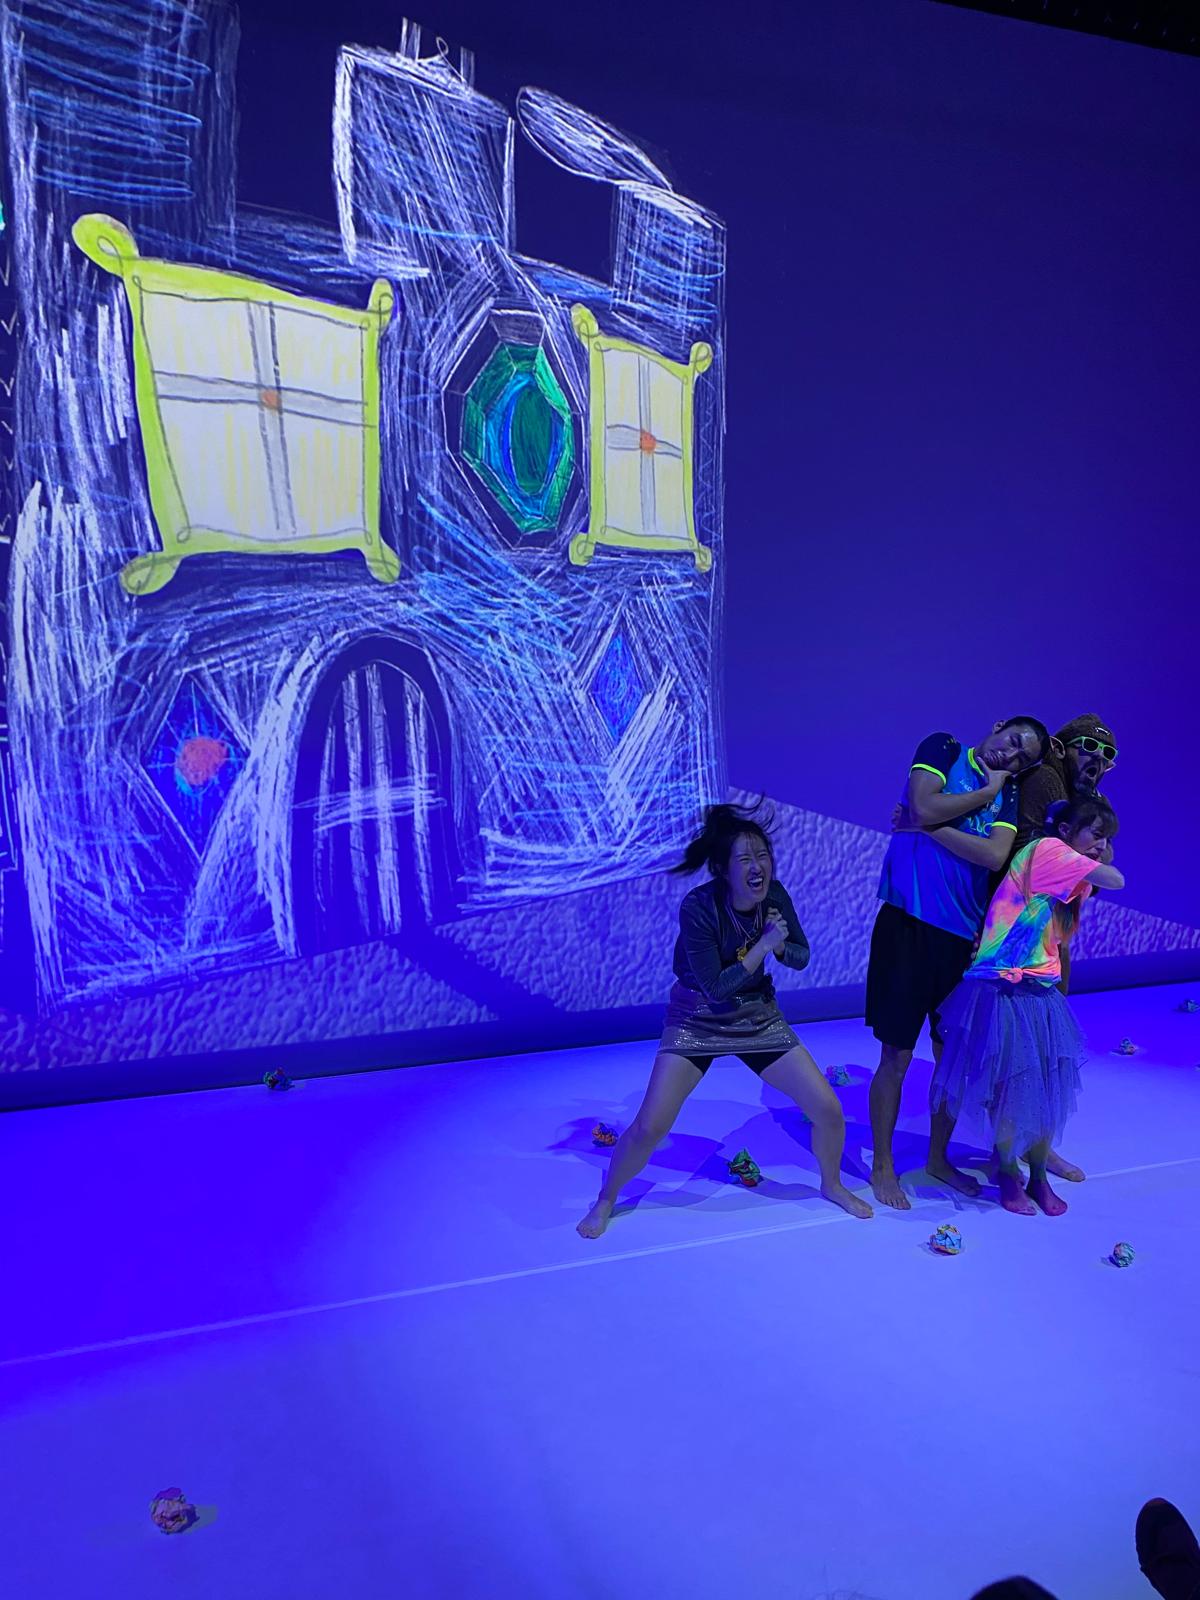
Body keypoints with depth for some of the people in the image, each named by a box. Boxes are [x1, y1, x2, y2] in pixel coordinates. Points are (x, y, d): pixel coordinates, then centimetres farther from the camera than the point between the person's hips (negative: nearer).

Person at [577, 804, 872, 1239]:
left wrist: (779, 944, -21)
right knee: (649, 1128, -13)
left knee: (829, 1110, -2)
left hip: (759, 1017, 4)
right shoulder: (697, 907, -27)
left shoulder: (775, 896, -13)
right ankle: (606, 1199, 17)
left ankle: (832, 1184, 29)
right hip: (697, 1020, -4)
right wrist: (763, 945, -28)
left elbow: (801, 958, 0)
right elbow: (715, 986, -24)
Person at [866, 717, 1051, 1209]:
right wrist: (988, 791, -5)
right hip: (910, 924, -5)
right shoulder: (943, 748, 2)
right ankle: (882, 1165, 18)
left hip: (963, 935, 5)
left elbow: (994, 856, -8)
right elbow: (924, 807, -17)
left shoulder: (1008, 794, 11)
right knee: (897, 1057, 1)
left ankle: (938, 1158, 32)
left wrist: (926, 828, -12)